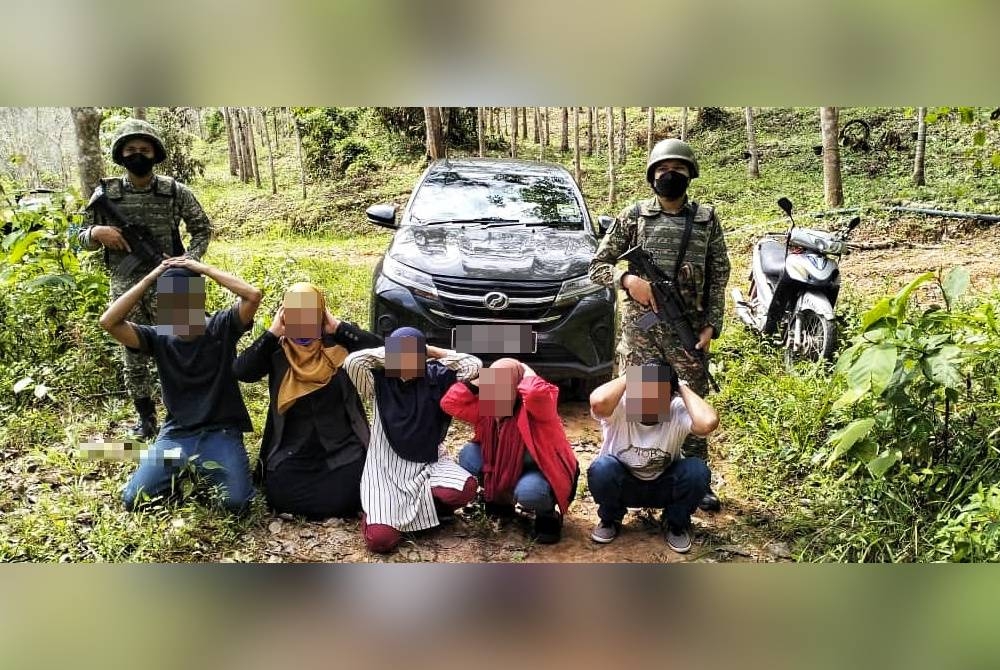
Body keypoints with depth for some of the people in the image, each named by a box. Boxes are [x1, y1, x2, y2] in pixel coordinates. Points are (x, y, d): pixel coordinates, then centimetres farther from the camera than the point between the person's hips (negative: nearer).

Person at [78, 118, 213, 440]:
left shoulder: (175, 191, -3)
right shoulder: (105, 194, 0)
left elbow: (202, 229, 8)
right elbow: (82, 237, 9)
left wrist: (189, 261, -6)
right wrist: (97, 233, -13)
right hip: (125, 291, 2)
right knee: (133, 358, 10)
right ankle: (145, 417, 26)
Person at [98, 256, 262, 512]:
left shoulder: (222, 327, -6)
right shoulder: (158, 337, -1)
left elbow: (253, 295, -24)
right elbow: (108, 322, -15)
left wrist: (203, 268, -19)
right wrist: (149, 279, -14)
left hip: (220, 432, -2)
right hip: (176, 434, 2)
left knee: (236, 502, -21)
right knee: (133, 500, -11)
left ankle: (204, 470, 11)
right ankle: (182, 471, 17)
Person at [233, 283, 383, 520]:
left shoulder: (339, 345, -4)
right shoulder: (277, 351, -1)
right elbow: (241, 371, -16)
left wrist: (338, 327, -17)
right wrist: (272, 333, -16)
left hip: (342, 447, -1)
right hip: (293, 451, 1)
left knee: (342, 501, -17)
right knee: (281, 498, -17)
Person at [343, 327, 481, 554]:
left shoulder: (436, 376, -1)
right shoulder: (379, 380, -5)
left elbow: (474, 365, -13)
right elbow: (352, 362, -24)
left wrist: (432, 351, -7)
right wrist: (384, 352, -10)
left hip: (429, 464, 2)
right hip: (387, 469, -2)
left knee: (466, 488, -30)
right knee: (380, 540, -21)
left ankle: (425, 505, 2)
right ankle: (377, 508, 15)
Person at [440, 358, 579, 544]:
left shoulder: (535, 408, -28)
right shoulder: (486, 408, -8)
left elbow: (537, 393, -53)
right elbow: (450, 402, -9)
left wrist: (527, 373, -31)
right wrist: (479, 382, -17)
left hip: (546, 474, -6)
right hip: (508, 471, 7)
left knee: (528, 491, -40)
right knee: (468, 455, -11)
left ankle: (548, 515, -3)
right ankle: (502, 499, 10)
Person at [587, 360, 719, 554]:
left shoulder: (678, 411, -24)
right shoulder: (620, 406, -26)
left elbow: (708, 423, -46)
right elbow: (598, 402, -52)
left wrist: (682, 387, -32)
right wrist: (628, 376, -35)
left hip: (663, 487, 1)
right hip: (623, 486, -1)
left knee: (697, 471, -28)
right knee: (601, 469, -34)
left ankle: (675, 525, 2)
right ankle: (610, 520, 1)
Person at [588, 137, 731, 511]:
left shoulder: (706, 219, 6)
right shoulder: (633, 216, 3)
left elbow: (719, 277, 6)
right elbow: (597, 266, 4)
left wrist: (711, 325, -2)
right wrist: (627, 278, -15)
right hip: (639, 328, 0)